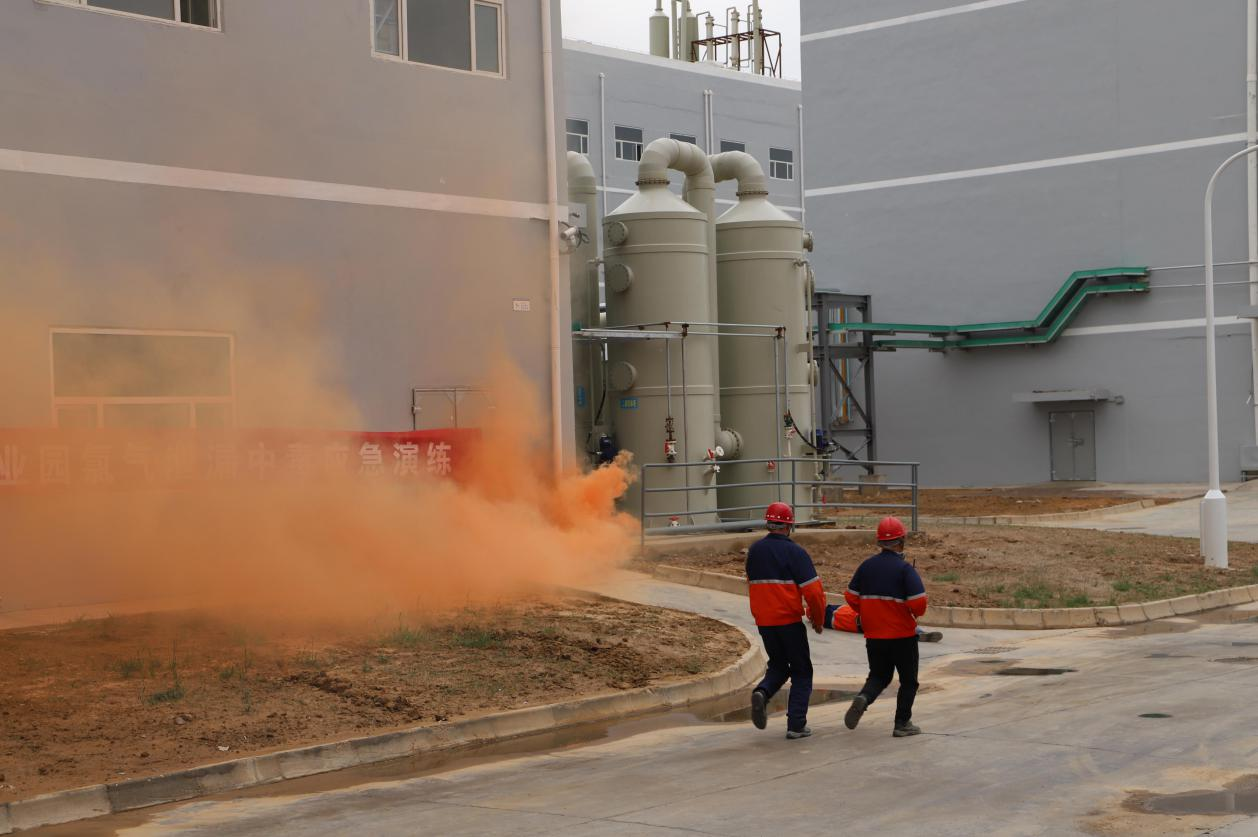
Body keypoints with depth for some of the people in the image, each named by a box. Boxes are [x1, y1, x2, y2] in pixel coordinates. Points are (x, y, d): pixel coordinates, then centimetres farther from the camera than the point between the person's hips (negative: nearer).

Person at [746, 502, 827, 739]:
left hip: (763, 622, 5)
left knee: (778, 666, 22)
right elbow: (813, 591, -14)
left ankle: (762, 692, -9)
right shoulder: (794, 552, -11)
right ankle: (796, 725, 4)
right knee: (801, 672, 9)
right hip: (790, 621, -5)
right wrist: (818, 620, 2)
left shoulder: (754, 551, 5)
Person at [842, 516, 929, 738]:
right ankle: (902, 724, 12)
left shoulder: (866, 566, 1)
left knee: (879, 676, 18)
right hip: (902, 635, -4)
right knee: (908, 680, 12)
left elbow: (851, 597, 5)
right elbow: (918, 602, -21)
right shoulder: (904, 568, -15)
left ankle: (863, 699, -11)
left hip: (873, 635, 4)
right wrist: (916, 614, 2)